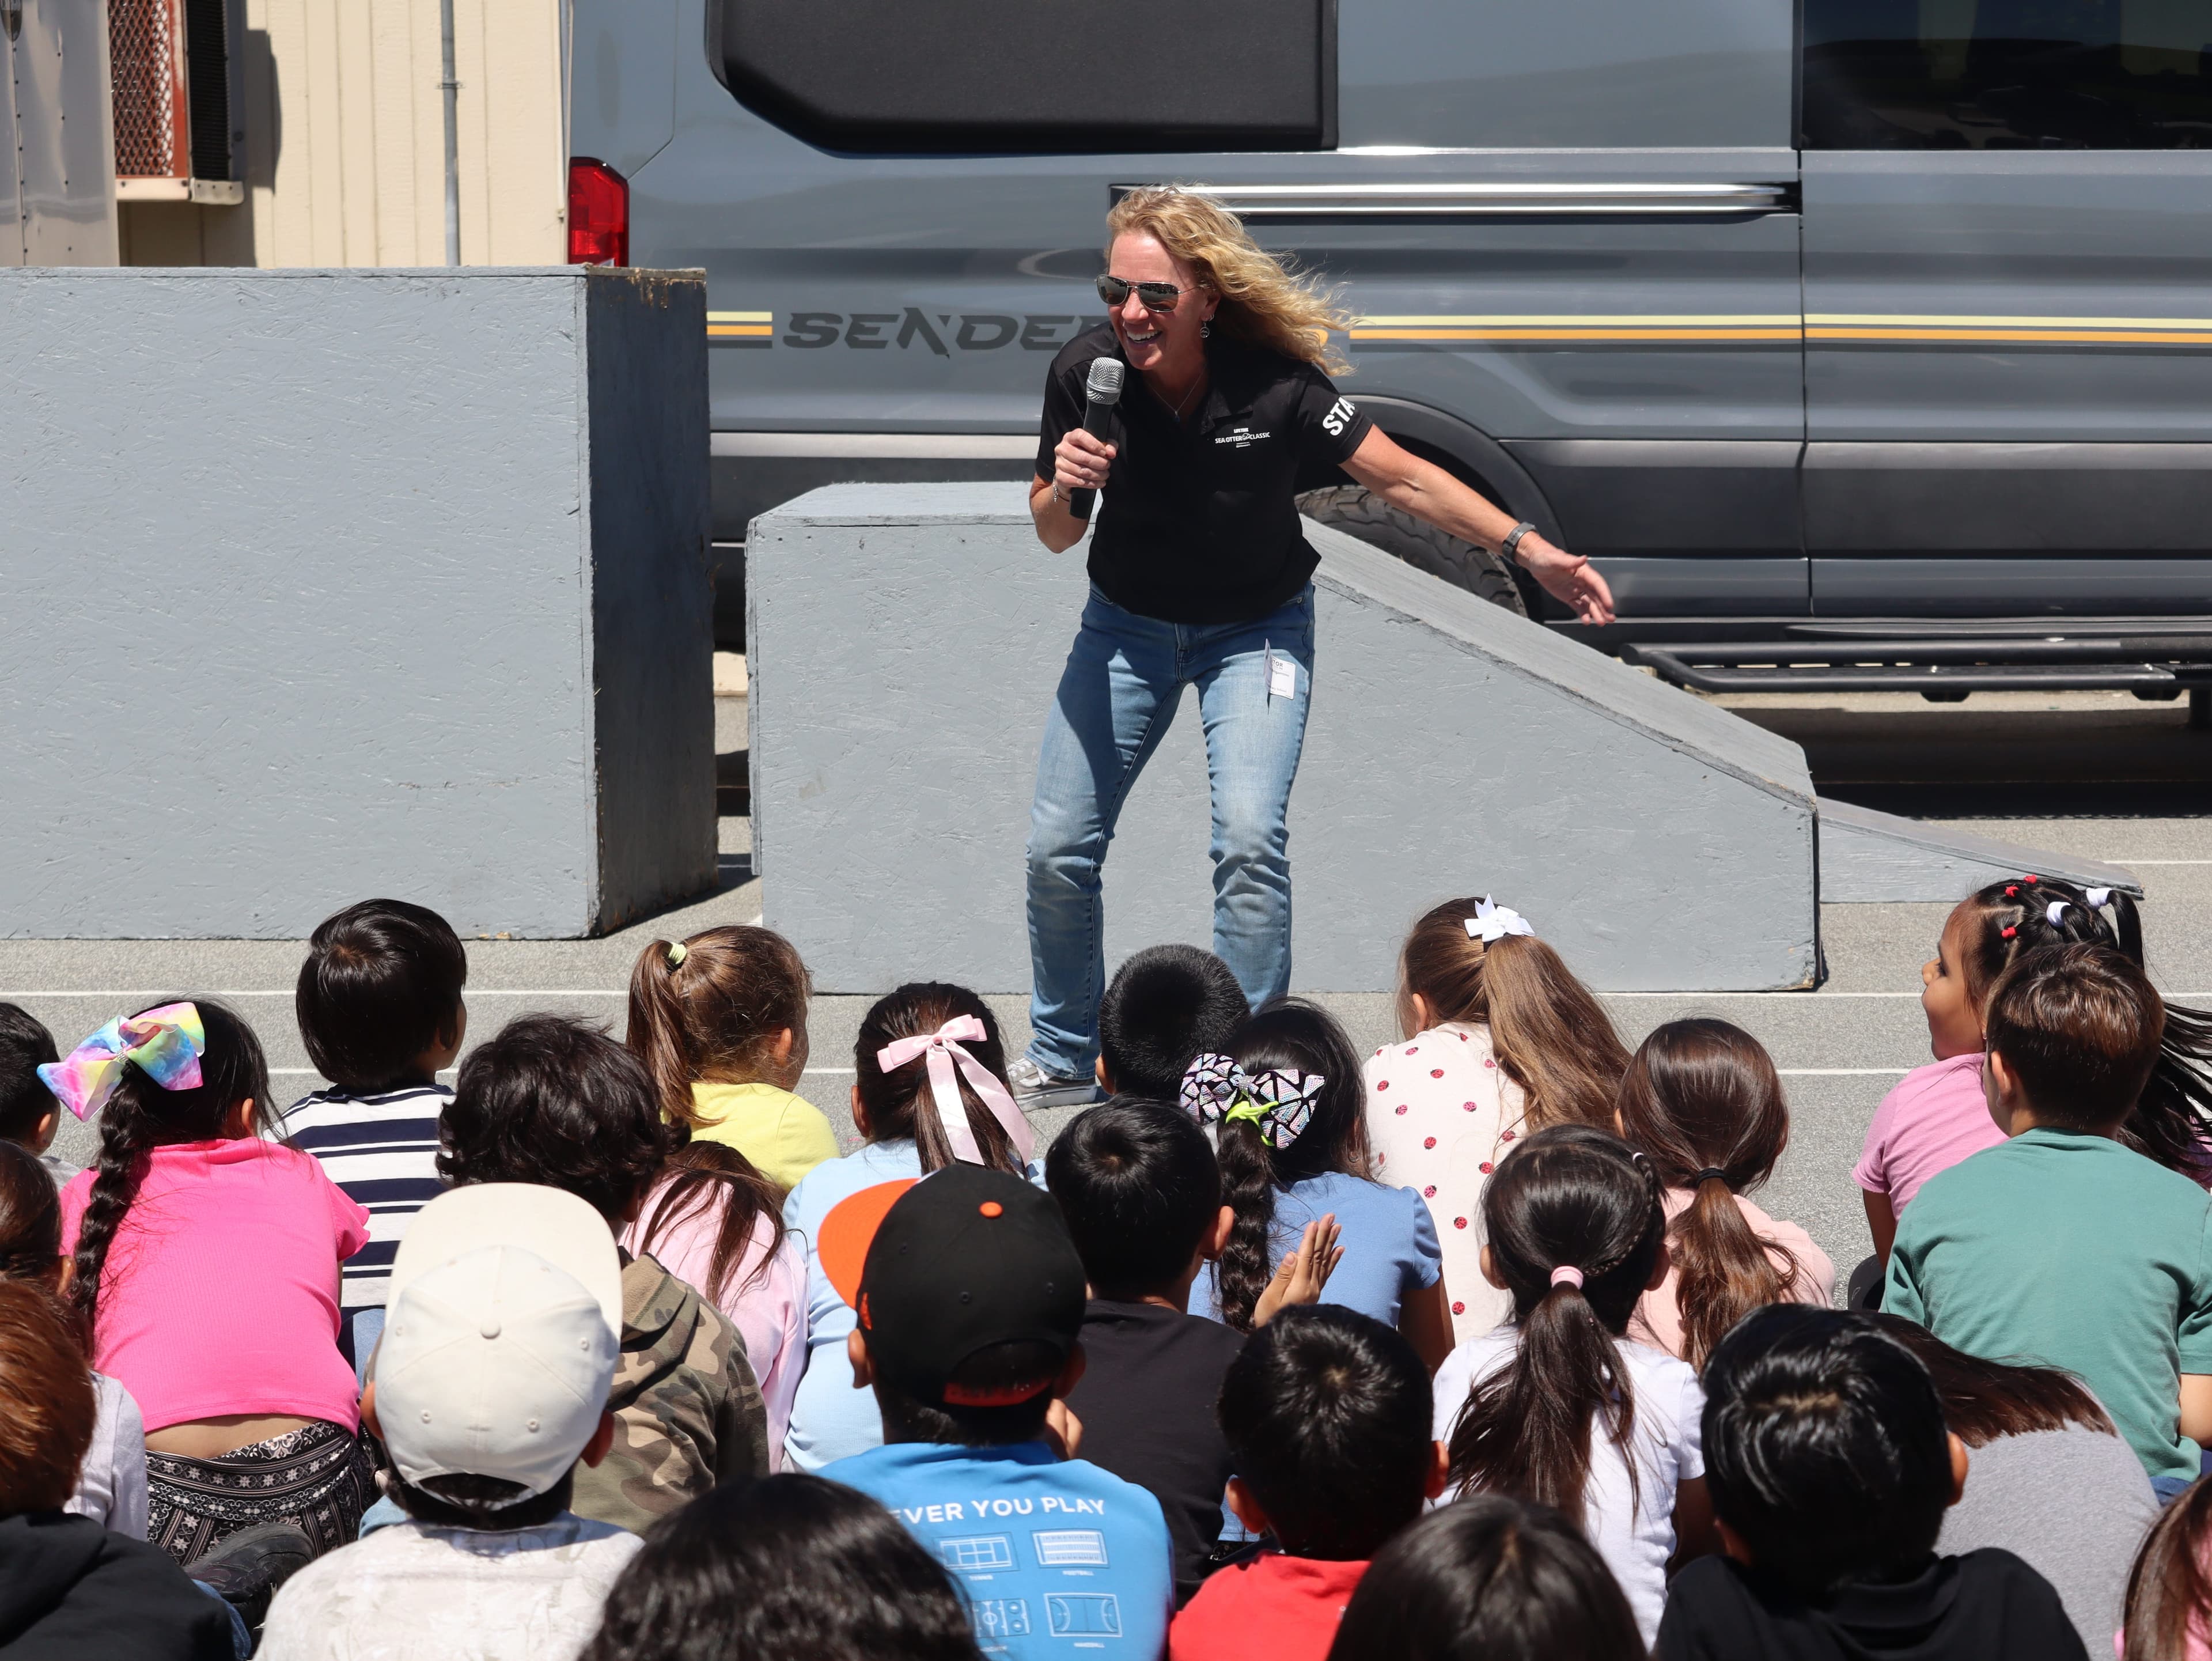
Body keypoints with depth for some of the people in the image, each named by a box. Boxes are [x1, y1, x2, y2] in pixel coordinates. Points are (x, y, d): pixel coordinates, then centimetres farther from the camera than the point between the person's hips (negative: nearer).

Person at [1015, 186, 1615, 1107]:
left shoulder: (1274, 387, -27)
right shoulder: (1086, 372, -20)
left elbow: (1402, 477, -18)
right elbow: (1054, 536, -7)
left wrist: (1528, 547, -26)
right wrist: (1064, 487, -31)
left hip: (1256, 629, -3)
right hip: (1126, 624, 3)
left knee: (1250, 837, -21)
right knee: (1058, 847, 0)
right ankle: (1062, 1055, 23)